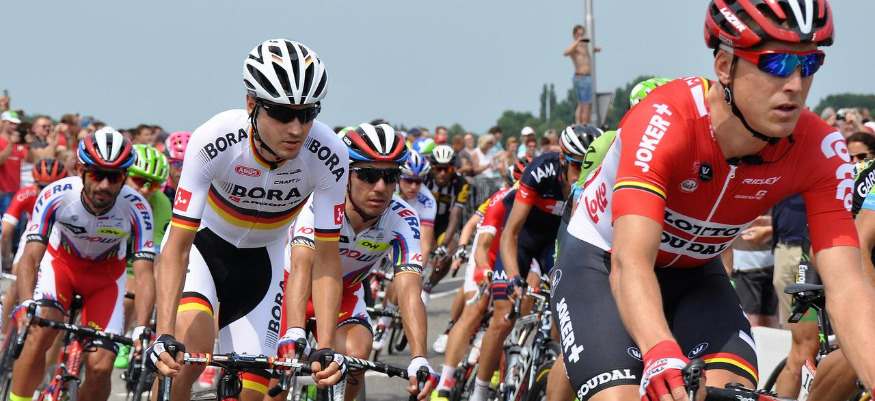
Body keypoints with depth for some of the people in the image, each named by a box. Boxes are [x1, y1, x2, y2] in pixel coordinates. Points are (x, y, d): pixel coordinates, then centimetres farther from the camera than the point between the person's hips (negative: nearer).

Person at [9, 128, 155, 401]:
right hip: (60, 261, -1)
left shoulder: (137, 210, -30)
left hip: (105, 273, 1)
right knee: (40, 333, -30)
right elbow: (30, 257, -33)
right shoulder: (56, 196, -30)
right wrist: (27, 305, -51)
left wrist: (141, 330, -44)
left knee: (100, 366, -13)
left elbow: (144, 274, -31)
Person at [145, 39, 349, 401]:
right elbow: (178, 245, -32)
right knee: (192, 347, -30)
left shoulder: (327, 156, -28)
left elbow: (326, 258, -22)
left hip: (262, 257, 2)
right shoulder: (214, 141, -33)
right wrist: (164, 336, -42)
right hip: (202, 240, -2)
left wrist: (326, 348, -32)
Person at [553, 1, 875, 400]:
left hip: (693, 272, 4)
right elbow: (630, 262, -45)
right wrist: (661, 354, -65)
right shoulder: (664, 123, -35)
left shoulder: (820, 150, -23)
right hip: (602, 261, -3)